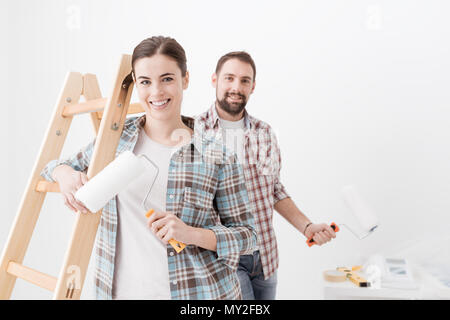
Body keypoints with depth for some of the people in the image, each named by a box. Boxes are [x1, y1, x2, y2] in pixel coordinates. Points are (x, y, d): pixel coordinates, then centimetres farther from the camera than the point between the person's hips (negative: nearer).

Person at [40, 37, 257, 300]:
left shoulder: (217, 153, -8)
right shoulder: (115, 138, 0)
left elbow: (247, 234, -4)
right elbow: (60, 166, 16)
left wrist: (192, 234, -20)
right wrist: (65, 174, -7)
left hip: (198, 291, -2)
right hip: (122, 290, 3)